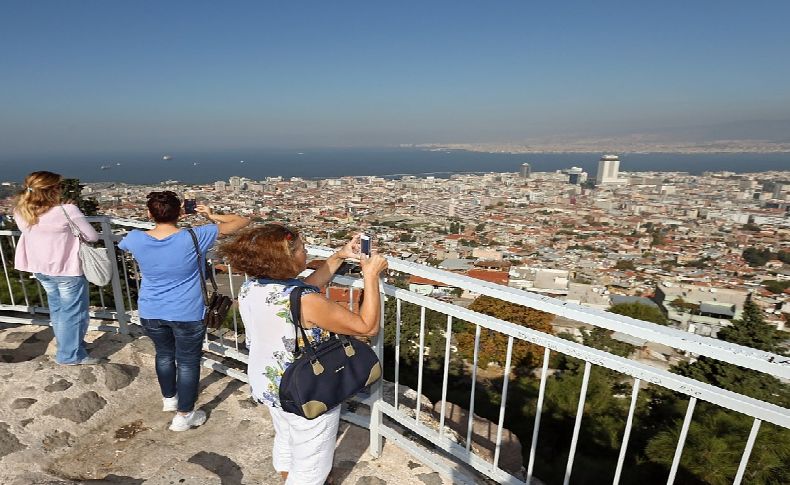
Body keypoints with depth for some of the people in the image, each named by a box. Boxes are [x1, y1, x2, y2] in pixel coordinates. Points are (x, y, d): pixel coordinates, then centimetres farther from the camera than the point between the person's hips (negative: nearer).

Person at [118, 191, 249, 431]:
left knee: (164, 353, 26)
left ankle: (169, 399, 48)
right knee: (188, 362, 12)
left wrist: (153, 220, 16)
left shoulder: (136, 239, -11)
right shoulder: (195, 237, -21)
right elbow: (242, 221, -16)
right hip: (186, 315, -4)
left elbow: (122, 244, 18)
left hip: (150, 313, 5)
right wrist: (212, 216, -4)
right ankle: (184, 415, 26)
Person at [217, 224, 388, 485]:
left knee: (285, 442, 34)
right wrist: (371, 276, -20)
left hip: (269, 386, 8)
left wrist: (339, 256, 0)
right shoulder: (305, 303, -35)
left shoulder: (250, 287, -11)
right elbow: (367, 326, -26)